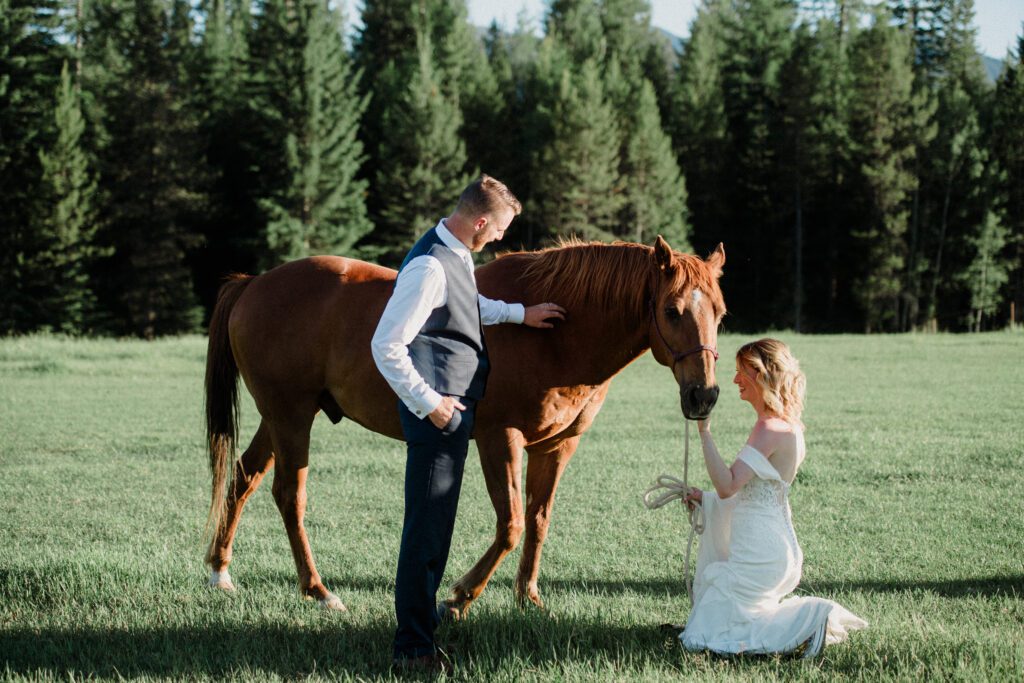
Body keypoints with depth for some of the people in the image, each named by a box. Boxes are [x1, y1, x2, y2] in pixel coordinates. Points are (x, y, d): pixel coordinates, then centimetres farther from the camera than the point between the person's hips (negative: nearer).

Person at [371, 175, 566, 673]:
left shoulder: (456, 257, 9)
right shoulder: (429, 267, -22)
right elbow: (386, 346, -24)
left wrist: (520, 314, 36)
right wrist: (428, 403, -20)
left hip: (458, 406, 10)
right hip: (439, 412, -10)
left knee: (437, 521, 21)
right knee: (427, 525, -5)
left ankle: (424, 614, 36)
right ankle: (413, 646, 0)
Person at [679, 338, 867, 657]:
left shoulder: (771, 429, -19)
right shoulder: (786, 425, 11)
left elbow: (727, 486, -26)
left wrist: (704, 432, -26)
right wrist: (704, 498, 18)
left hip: (759, 552, -10)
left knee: (709, 634, -4)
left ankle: (813, 618, -8)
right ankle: (812, 613, 14)